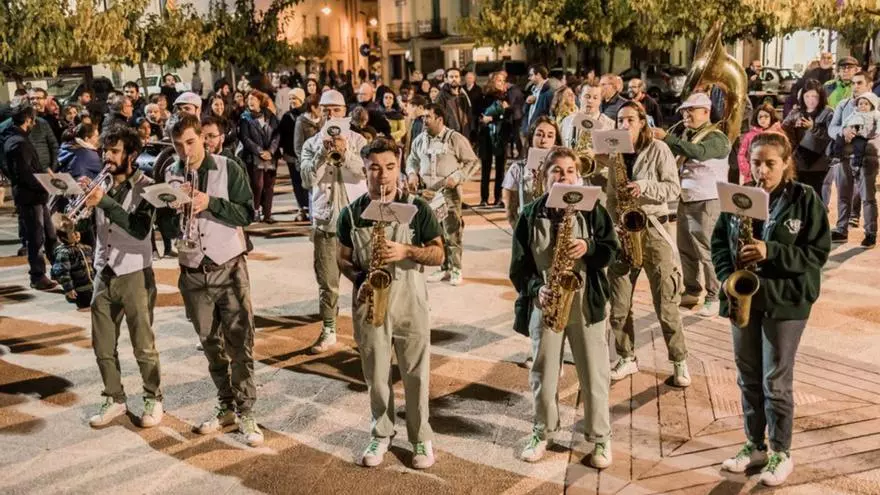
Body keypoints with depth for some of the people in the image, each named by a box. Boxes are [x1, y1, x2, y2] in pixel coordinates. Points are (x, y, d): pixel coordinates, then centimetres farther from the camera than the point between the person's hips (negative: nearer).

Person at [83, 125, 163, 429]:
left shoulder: (145, 187, -9)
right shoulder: (101, 184, 6)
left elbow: (140, 229, -23)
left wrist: (104, 202, -28)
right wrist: (81, 198, -8)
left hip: (135, 275, -5)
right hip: (103, 275, 5)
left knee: (144, 345, 3)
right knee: (103, 346, 11)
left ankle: (153, 400, 19)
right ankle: (114, 400, 25)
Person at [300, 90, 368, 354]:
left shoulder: (357, 140, 2)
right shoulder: (312, 144, 5)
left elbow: (367, 172, -14)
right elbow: (308, 179, -8)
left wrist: (345, 151, -28)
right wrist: (324, 152, -20)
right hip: (324, 220, 1)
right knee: (326, 280, 5)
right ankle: (328, 331, 13)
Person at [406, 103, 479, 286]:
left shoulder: (455, 138, -6)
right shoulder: (420, 139, 10)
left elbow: (472, 161, -3)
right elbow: (412, 159, 23)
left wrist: (457, 177, -15)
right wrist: (412, 174, 2)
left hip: (448, 193, -5)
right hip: (427, 193, 5)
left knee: (452, 232, -6)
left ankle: (455, 269, 4)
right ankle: (443, 268, 20)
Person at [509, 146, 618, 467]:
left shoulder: (592, 209, 1)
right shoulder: (530, 215, 1)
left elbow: (611, 249, 2)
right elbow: (519, 264, 1)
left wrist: (589, 248, -18)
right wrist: (535, 289, -15)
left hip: (586, 302, 0)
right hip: (545, 303, 1)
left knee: (593, 372, 5)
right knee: (543, 373, 10)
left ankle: (600, 437, 20)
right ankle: (542, 433, 27)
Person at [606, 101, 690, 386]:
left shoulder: (658, 150, -3)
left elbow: (674, 189, -7)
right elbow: (611, 196, 11)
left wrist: (644, 187, -22)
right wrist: (615, 222, -6)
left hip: (654, 229, -4)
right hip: (624, 231, 4)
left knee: (665, 303, -3)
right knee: (618, 303, 3)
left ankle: (679, 361, 11)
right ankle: (627, 358, 18)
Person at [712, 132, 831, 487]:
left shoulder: (806, 200, -8)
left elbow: (818, 252, -10)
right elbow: (718, 241, 9)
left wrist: (771, 253, -22)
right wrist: (728, 277, -8)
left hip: (785, 301, -4)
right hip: (743, 298, 4)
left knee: (775, 381, 2)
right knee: (748, 377, 13)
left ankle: (781, 454, 18)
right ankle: (754, 446, 28)